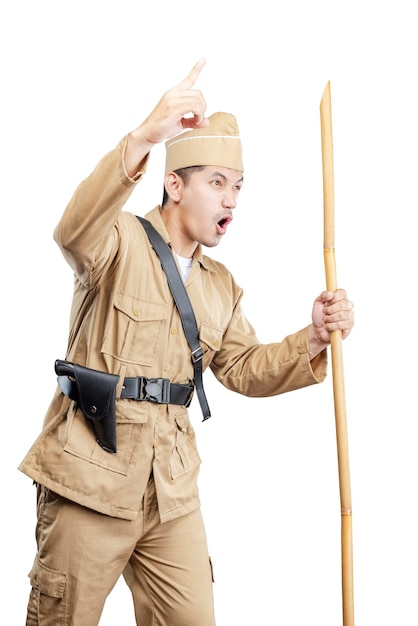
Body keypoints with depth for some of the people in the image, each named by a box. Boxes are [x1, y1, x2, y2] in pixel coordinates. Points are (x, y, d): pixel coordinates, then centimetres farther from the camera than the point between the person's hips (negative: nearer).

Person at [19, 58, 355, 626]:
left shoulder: (221, 286, 17)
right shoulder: (121, 243, -4)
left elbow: (243, 370, 13)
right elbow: (75, 232, -28)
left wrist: (313, 338, -6)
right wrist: (144, 138, -42)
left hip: (172, 490, 6)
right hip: (90, 475, -6)